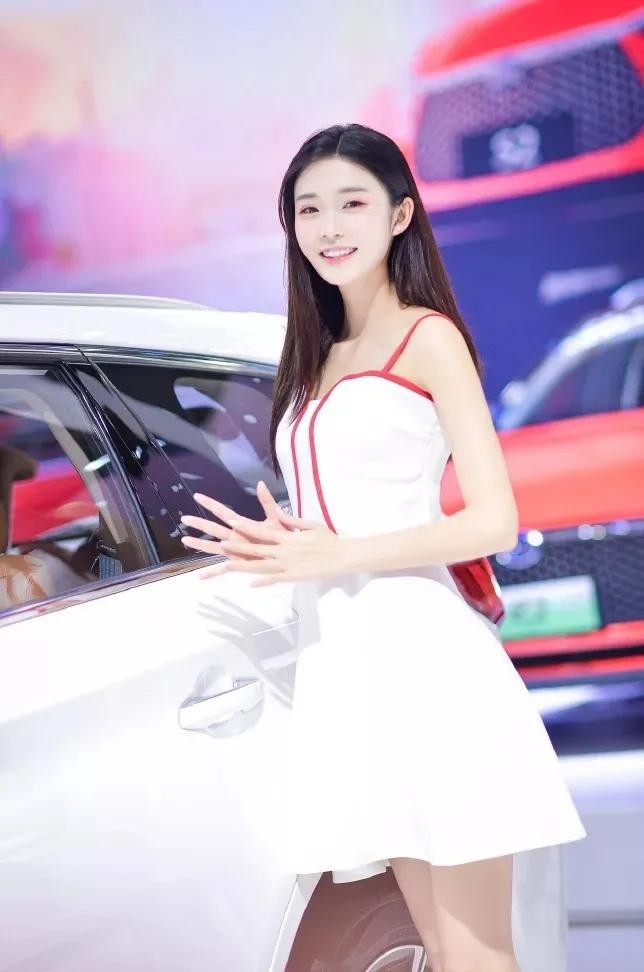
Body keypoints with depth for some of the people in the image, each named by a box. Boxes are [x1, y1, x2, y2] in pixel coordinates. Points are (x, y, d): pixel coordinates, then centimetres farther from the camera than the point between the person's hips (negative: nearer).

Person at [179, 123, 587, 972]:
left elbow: (494, 522, -8)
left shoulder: (428, 338, 0)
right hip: (345, 662, 7)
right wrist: (275, 547, 4)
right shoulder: (317, 361, 21)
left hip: (422, 654, -7)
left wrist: (332, 557, -11)